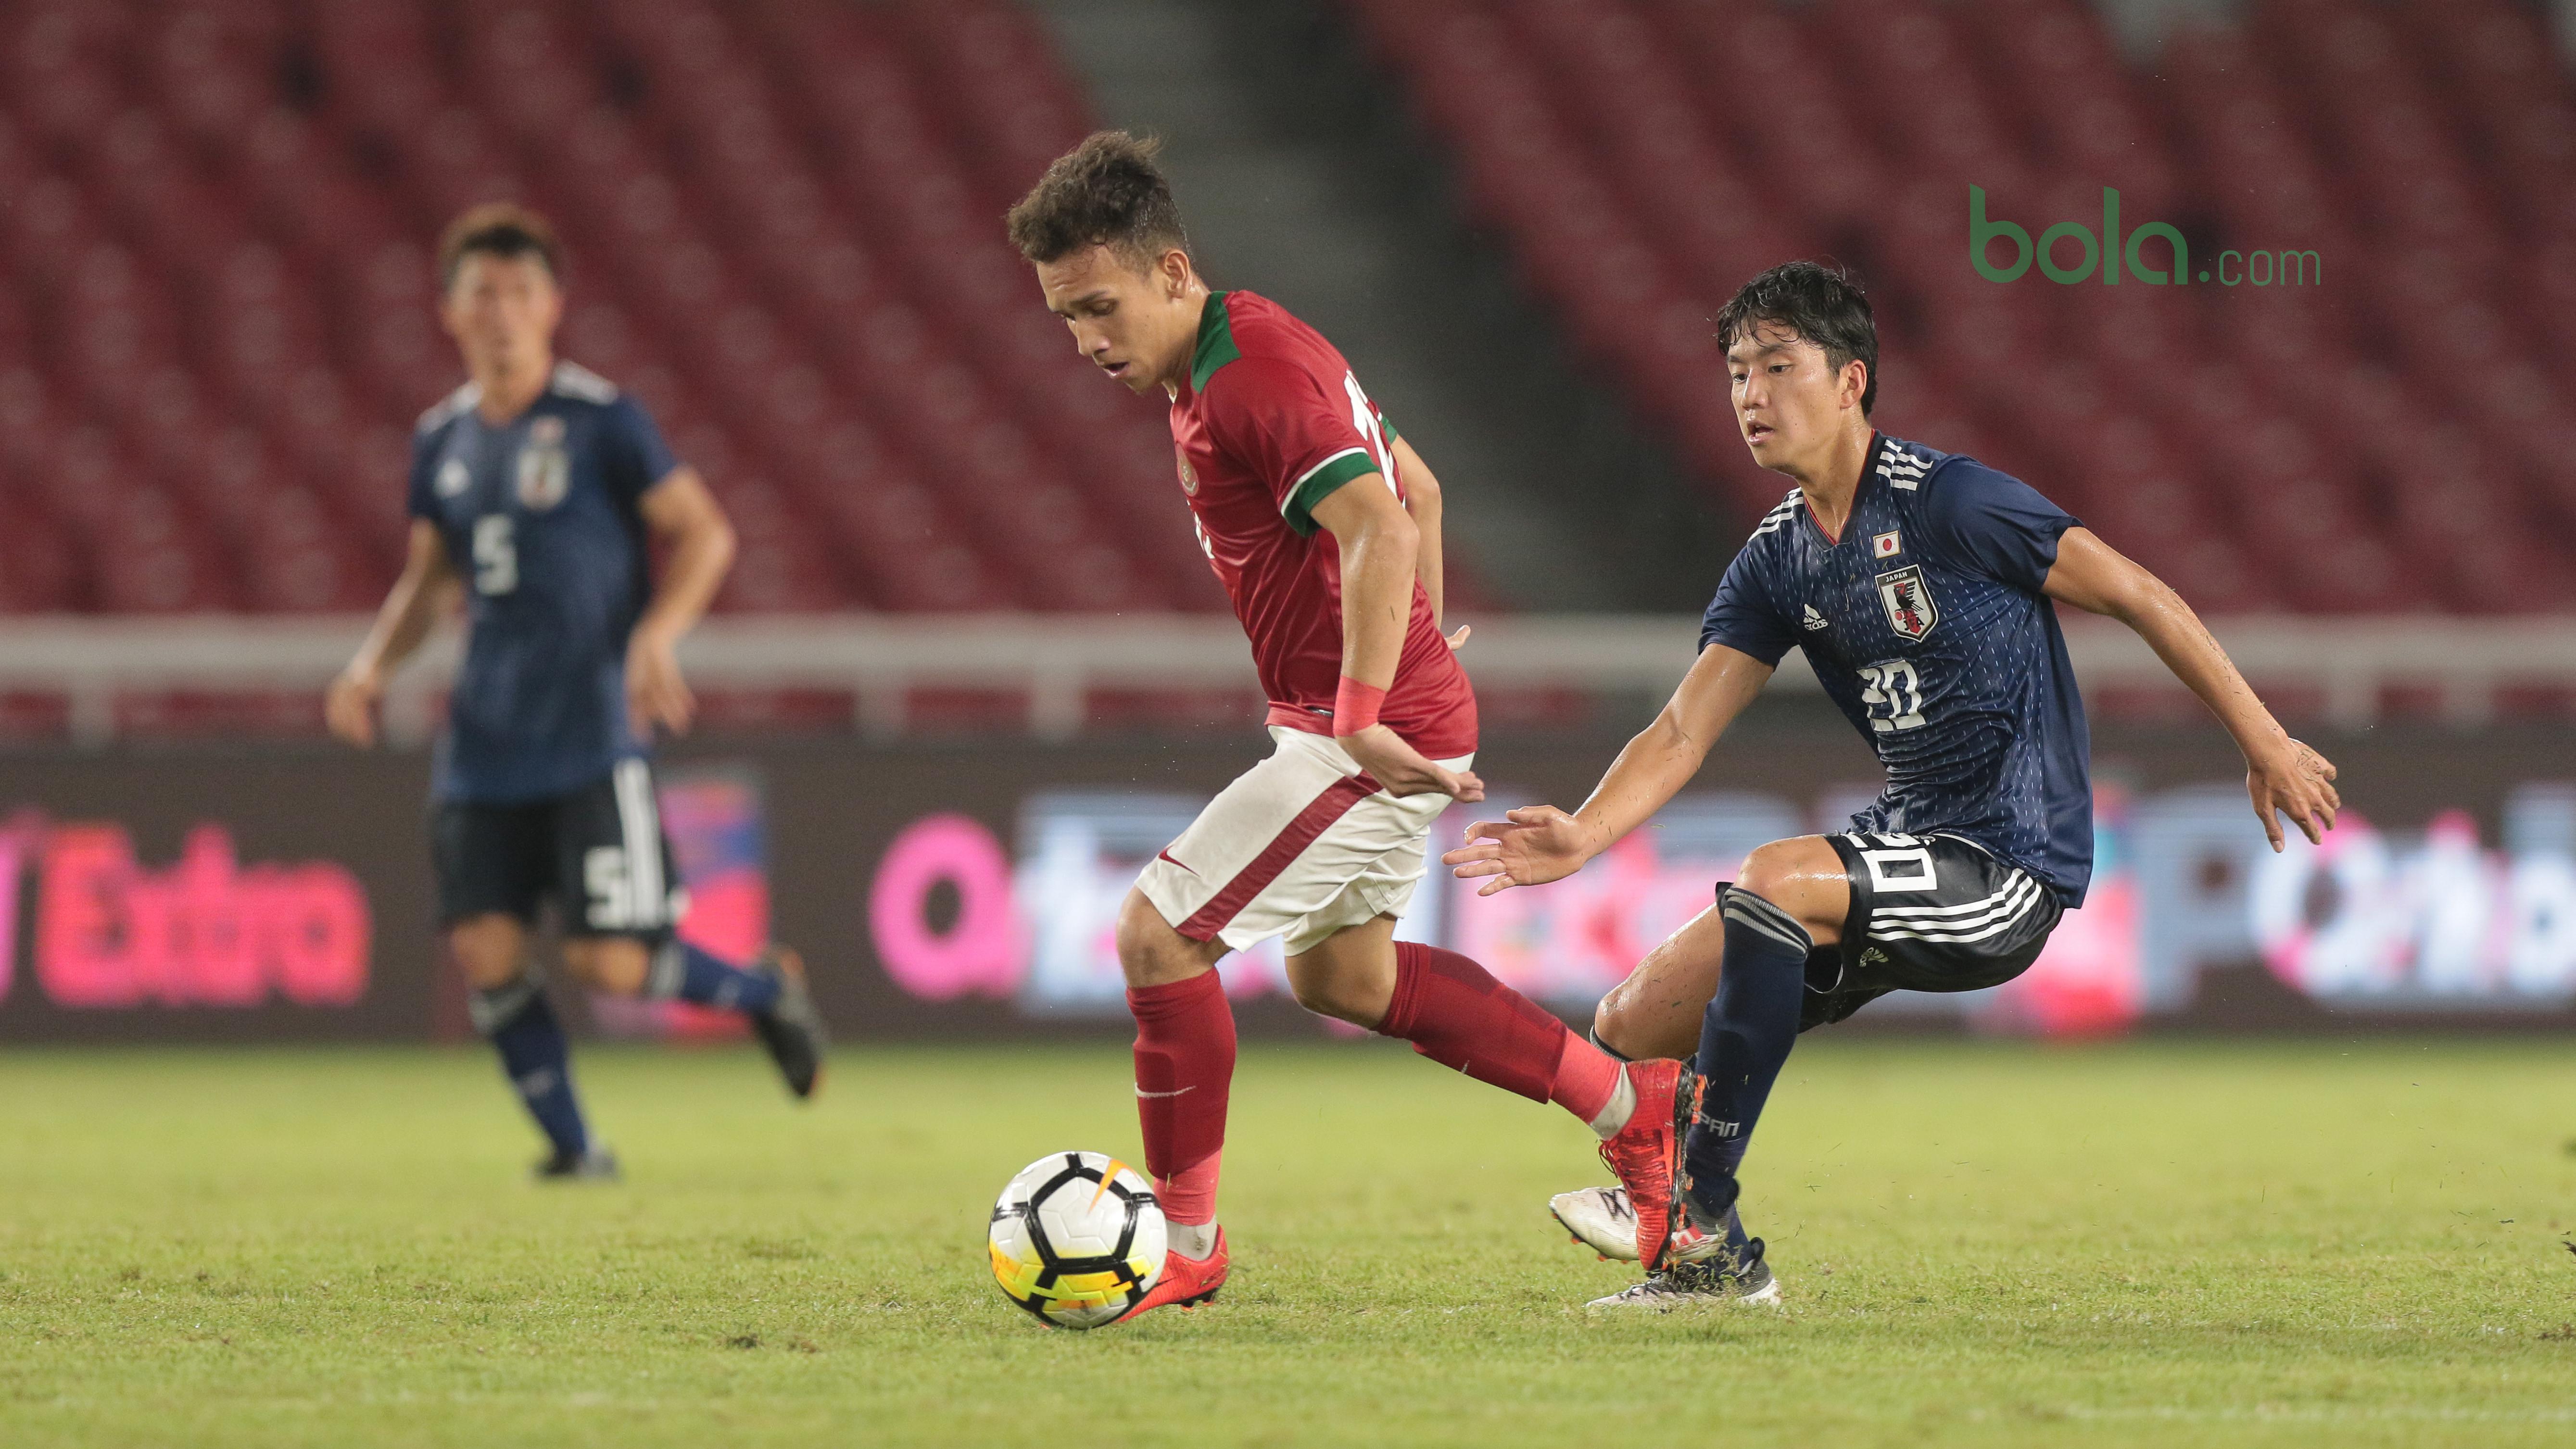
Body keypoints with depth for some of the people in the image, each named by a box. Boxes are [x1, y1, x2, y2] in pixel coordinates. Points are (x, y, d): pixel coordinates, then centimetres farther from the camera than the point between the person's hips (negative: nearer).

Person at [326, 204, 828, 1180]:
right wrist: (373, 663, 6)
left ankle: (765, 990, 19)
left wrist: (656, 635, -22)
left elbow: (703, 532, -6)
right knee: (484, 948, -5)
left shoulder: (602, 422, -6)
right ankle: (572, 1147, 10)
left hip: (593, 736, -5)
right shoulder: (444, 440, 11)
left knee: (610, 965, -10)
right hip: (485, 742, 5)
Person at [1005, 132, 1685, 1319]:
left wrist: (1363, 718, -36)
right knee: (1340, 978, 23)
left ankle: (1185, 1244, 1)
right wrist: (1419, 654, 28)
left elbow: (1380, 527, -33)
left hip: (1370, 739, -11)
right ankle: (1630, 1107, 28)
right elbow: (1418, 487, 22)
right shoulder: (1220, 365, 11)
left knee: (1157, 933, -9)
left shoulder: (1257, 375, -21)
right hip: (1391, 714, 11)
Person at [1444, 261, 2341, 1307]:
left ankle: (1703, 1234, -28)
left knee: (1769, 882, -33)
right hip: (1909, 847, 8)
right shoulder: (1776, 562, 8)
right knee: (1632, 1027, -1)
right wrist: (1582, 836, -19)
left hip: (2013, 868, -8)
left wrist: (2264, 742, -4)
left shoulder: (1947, 502, -13)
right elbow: (1684, 729, 0)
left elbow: (2138, 597, -7)